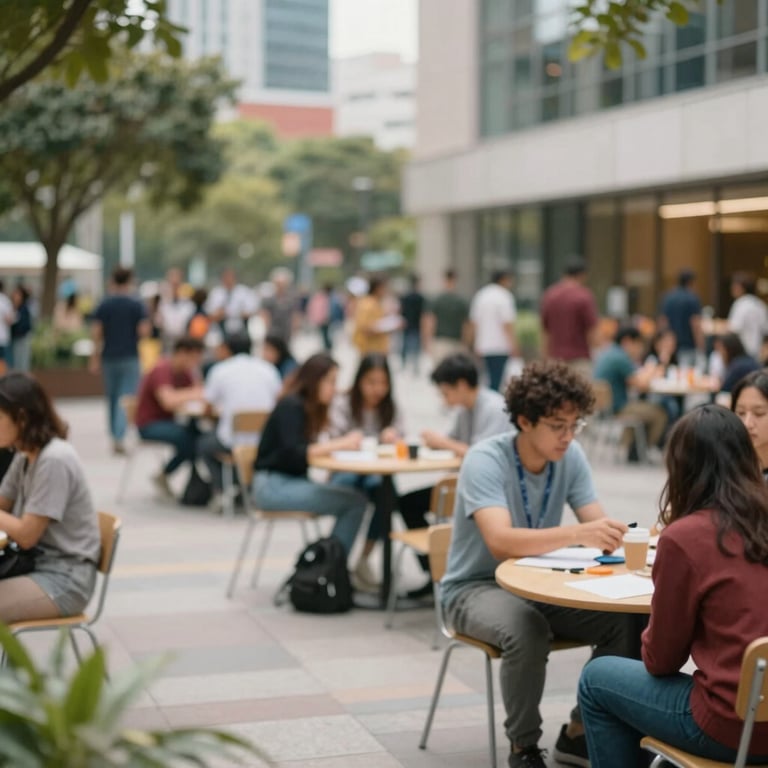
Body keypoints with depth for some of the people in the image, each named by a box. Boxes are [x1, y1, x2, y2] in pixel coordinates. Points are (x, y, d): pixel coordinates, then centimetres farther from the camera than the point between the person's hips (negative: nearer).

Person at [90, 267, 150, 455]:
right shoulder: (137, 305, -5)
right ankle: (119, 438, -17)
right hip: (130, 357, -2)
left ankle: (115, 436, 21)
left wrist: (95, 357, 5)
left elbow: (96, 332, -2)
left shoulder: (104, 305, 1)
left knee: (111, 398, 16)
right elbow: (144, 331, -11)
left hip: (109, 357, 3)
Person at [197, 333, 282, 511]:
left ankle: (221, 490, 12)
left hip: (233, 443, -3)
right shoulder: (267, 368, 8)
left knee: (203, 444, 27)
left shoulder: (219, 370, 0)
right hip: (266, 442, 3)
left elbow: (209, 408, 7)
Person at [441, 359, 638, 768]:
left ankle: (580, 733, 2)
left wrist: (617, 536, -36)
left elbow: (598, 525, -11)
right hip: (476, 588, -5)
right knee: (526, 627, -37)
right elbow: (501, 541, -37)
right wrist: (578, 535, -51)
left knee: (624, 620, -17)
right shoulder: (485, 459, -24)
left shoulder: (571, 456, -6)